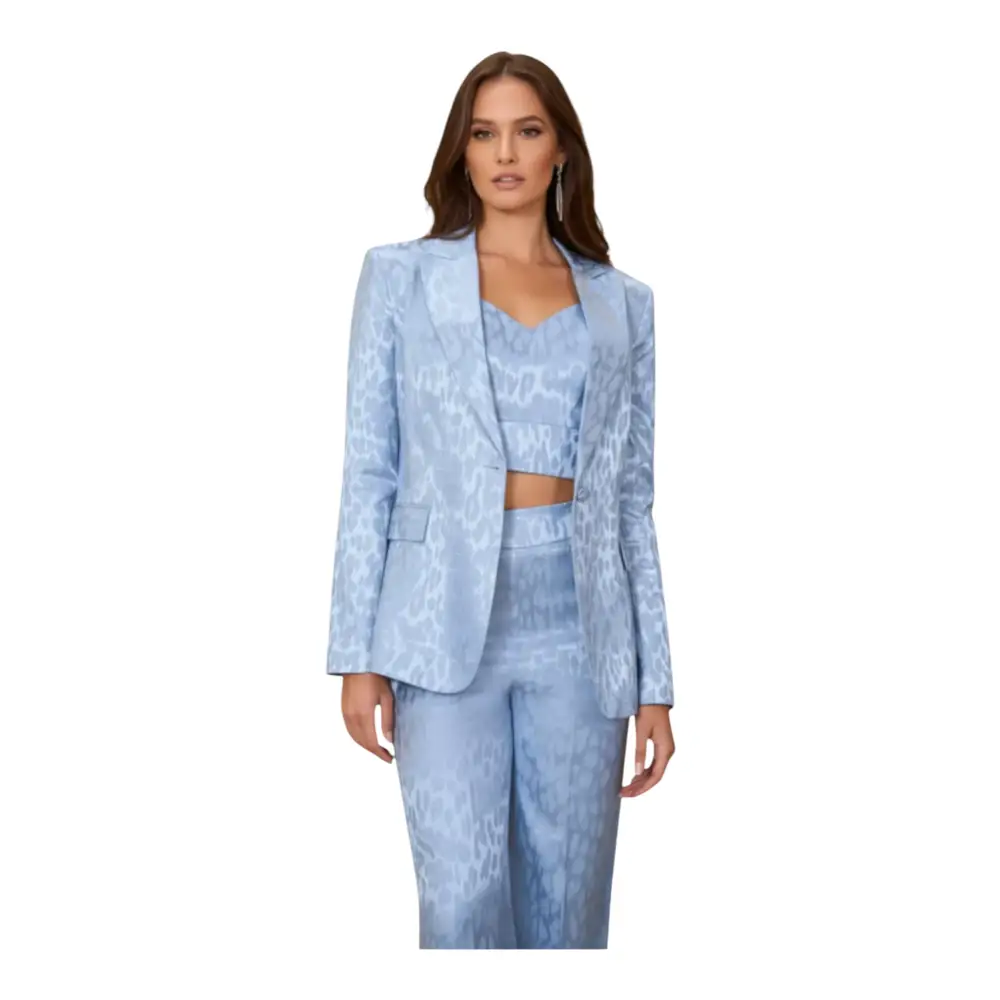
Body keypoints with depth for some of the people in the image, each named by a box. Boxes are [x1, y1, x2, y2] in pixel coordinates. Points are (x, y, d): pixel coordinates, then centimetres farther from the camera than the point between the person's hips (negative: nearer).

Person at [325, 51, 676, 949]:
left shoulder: (622, 303, 11)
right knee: (464, 894, -6)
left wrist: (655, 682, 6)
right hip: (447, 620, -2)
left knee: (567, 902, 7)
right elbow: (369, 473, 3)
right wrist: (358, 652, -3)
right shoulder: (401, 276, 7)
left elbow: (633, 498, 10)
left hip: (580, 624, 2)